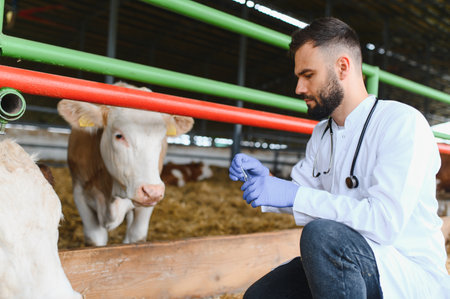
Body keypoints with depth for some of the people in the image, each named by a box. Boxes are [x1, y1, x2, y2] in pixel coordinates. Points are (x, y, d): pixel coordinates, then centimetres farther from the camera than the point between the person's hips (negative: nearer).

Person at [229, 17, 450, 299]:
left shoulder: (403, 123, -15)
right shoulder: (322, 134, 12)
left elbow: (384, 222, -26)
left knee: (323, 236, -33)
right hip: (343, 265, 7)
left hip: (412, 273, -7)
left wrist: (294, 196, -25)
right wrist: (266, 179, -4)